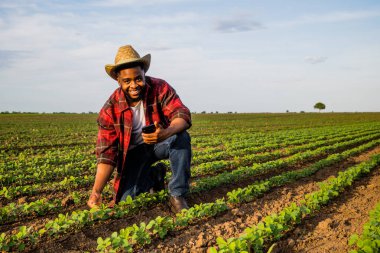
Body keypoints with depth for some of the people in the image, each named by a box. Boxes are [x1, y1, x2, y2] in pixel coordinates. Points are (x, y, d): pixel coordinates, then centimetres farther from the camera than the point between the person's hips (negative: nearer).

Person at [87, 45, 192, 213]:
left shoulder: (160, 88, -19)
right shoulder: (110, 109, -17)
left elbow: (182, 115, -30)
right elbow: (106, 153, -15)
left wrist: (165, 133, -54)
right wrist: (96, 192, -23)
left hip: (161, 143, -1)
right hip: (135, 150, 1)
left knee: (181, 138, -34)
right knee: (126, 200, -13)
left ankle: (177, 196, -18)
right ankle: (154, 175, 19)